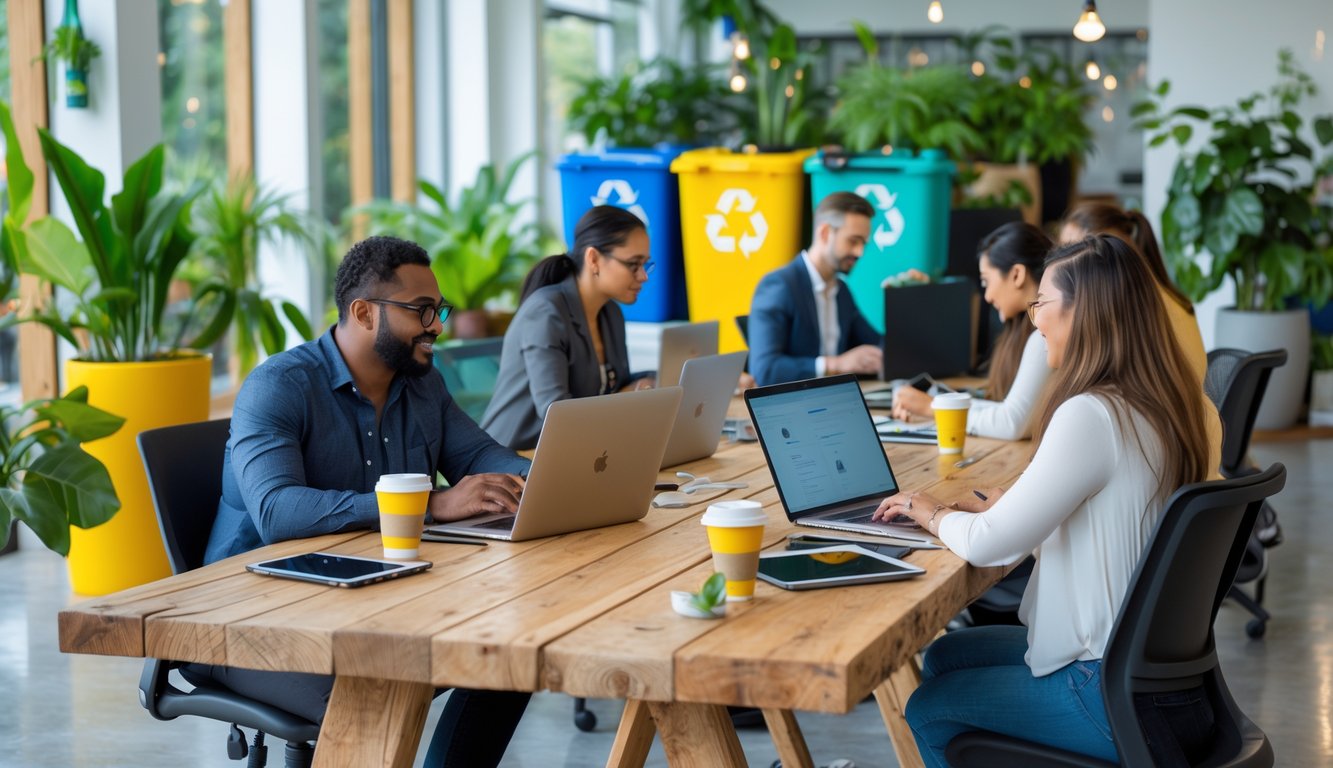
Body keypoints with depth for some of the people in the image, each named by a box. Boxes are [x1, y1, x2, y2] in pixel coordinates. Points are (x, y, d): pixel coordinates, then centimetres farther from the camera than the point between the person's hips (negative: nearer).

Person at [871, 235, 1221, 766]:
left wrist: (933, 515, -1)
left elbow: (989, 544, -21)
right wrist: (1004, 505, 9)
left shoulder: (1090, 417, -25)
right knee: (944, 657, 22)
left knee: (928, 710, 10)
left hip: (1111, 696, -9)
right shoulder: (1171, 408, 4)